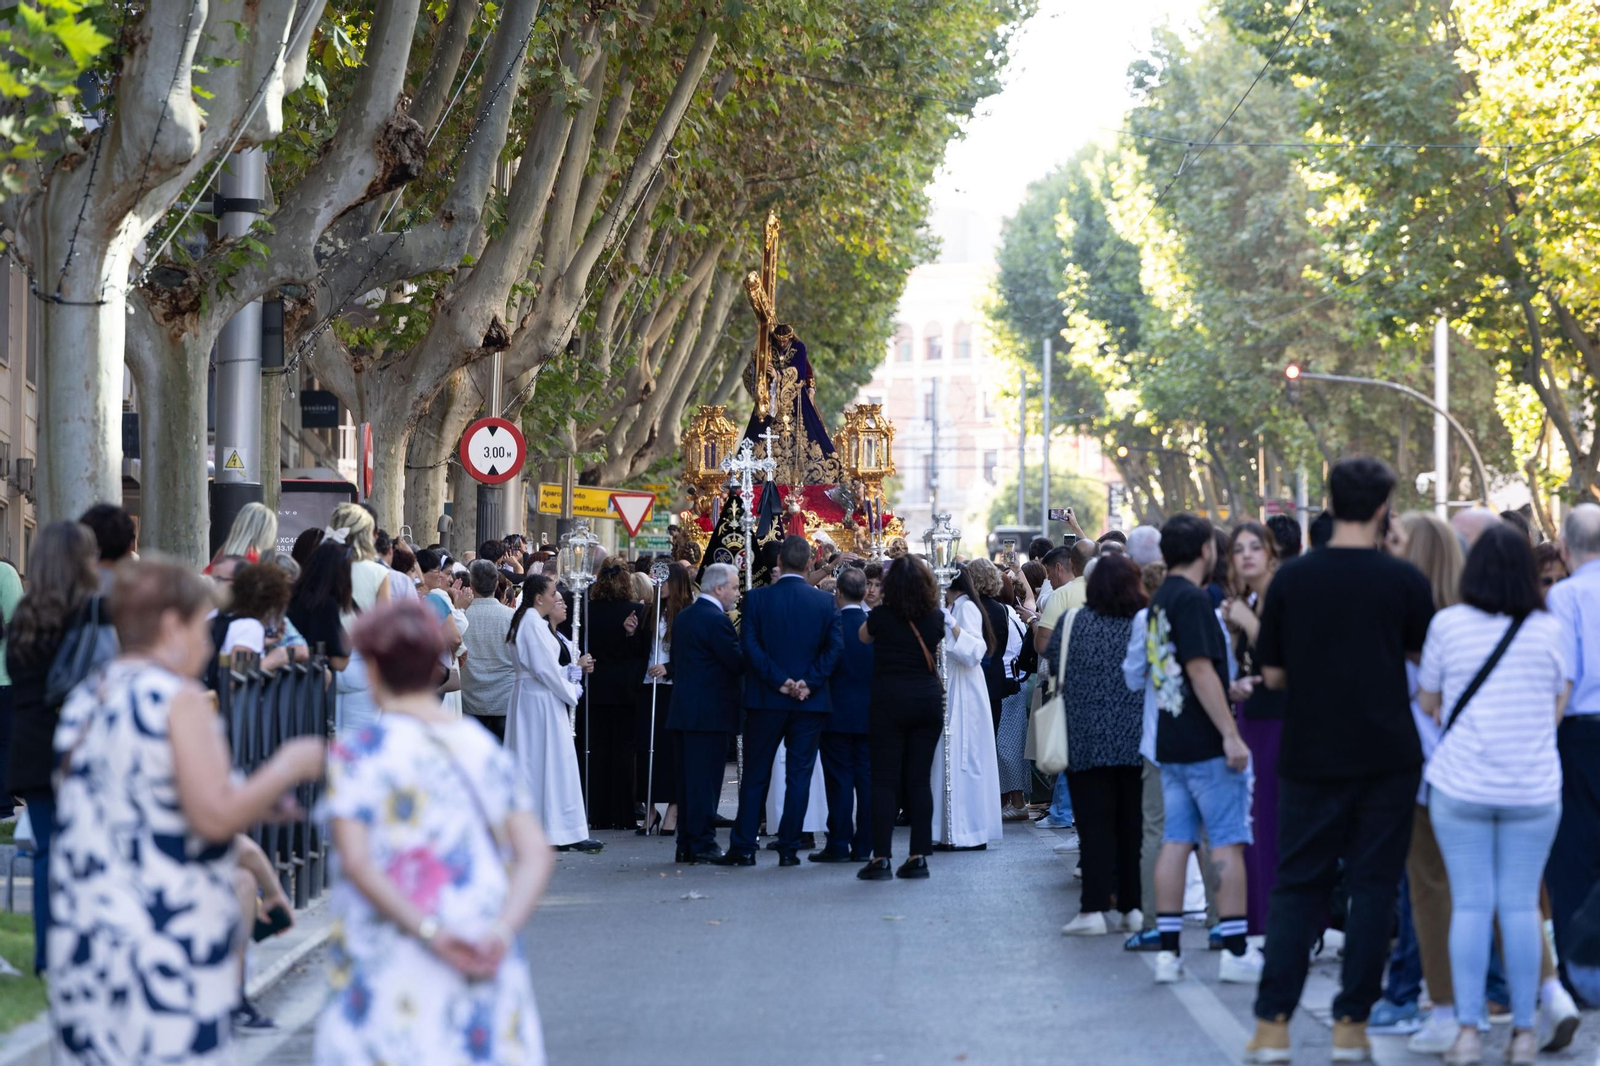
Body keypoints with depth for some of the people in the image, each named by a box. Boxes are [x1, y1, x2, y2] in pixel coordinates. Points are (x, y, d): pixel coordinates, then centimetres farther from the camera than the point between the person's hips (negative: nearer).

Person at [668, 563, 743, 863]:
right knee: (706, 780, -4)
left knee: (688, 779, 11)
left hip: (683, 711, 9)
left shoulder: (683, 616, 14)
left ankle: (686, 845, 13)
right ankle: (703, 844, -2)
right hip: (710, 713, -9)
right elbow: (738, 663, -15)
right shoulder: (716, 620, -15)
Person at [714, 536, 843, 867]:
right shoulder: (824, 602, 0)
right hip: (810, 702, 1)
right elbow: (834, 647, -7)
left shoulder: (756, 598, -3)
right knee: (799, 775, 6)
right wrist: (808, 682, -8)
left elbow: (749, 645, -11)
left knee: (755, 776, 7)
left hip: (766, 700, 0)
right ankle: (789, 848, 4)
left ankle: (743, 848, 7)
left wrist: (780, 681, -9)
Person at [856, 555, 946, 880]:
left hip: (890, 702, -3)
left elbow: (863, 636, 13)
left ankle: (881, 857, -5)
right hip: (929, 700, 3)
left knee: (885, 780, 0)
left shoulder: (882, 617, -9)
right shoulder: (936, 618, -1)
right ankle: (919, 856, 4)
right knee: (919, 779, 6)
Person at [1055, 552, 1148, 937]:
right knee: (1132, 824, 9)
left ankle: (1094, 909, -5)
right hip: (1137, 742, 1)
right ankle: (1131, 907, 11)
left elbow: (1050, 665, 7)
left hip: (1087, 742, -1)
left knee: (1095, 823, 0)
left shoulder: (1072, 623, -4)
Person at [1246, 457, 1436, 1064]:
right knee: (1373, 887, 5)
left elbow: (1272, 675, 4)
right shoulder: (1404, 581, -6)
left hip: (1309, 757, 2)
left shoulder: (1291, 579, -1)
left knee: (1297, 886, 7)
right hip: (1386, 757, -1)